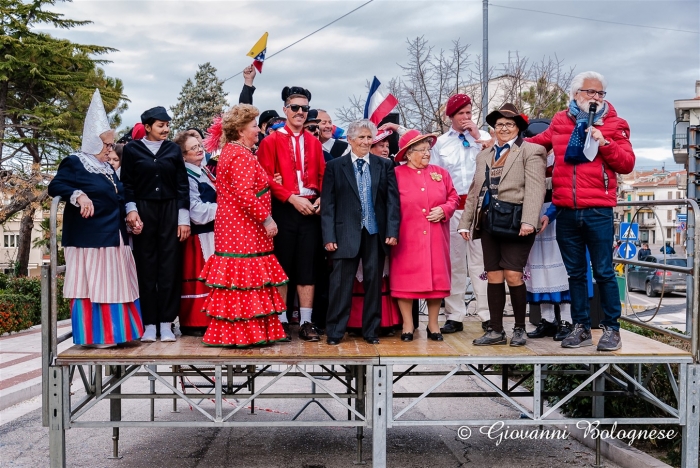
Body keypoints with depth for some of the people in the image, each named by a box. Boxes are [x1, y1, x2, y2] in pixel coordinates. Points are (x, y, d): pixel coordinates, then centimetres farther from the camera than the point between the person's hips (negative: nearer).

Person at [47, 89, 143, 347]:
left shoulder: (108, 169, 20)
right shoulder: (74, 163, -4)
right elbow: (55, 186, -17)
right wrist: (78, 195, -33)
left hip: (113, 237, 8)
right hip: (89, 237, -8)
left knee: (116, 284, 9)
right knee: (92, 285, -6)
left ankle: (117, 331, 17)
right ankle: (95, 335, -1)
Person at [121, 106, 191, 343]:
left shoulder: (173, 150, 9)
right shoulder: (132, 149, 5)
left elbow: (182, 185, 6)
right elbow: (127, 183, 3)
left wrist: (183, 218, 0)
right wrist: (131, 210, -10)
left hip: (170, 211, 1)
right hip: (143, 211, -1)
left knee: (169, 266, -1)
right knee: (146, 267, 1)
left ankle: (166, 323, 5)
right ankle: (149, 324, 8)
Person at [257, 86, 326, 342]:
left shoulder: (314, 142, 13)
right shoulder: (271, 141, 2)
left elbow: (322, 176, 12)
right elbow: (266, 178, -5)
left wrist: (320, 199, -7)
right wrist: (292, 198, -15)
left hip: (310, 210, 3)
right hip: (283, 210, -3)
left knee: (308, 266, 4)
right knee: (282, 266, 4)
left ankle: (306, 322, 9)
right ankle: (281, 320, 13)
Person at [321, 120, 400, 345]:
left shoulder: (385, 165, 8)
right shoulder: (335, 166, 4)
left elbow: (392, 200, 4)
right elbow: (328, 204, 0)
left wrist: (392, 230, -6)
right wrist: (329, 236, -7)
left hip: (376, 233, 2)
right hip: (346, 233, -2)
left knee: (374, 282, 8)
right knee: (341, 282, 0)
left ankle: (371, 331, 20)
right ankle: (334, 332, 12)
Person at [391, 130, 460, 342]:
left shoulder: (441, 173, 10)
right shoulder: (396, 174, -1)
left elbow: (453, 197, 13)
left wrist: (444, 210, -7)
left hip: (435, 239, 3)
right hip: (407, 239, -3)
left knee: (436, 277, 5)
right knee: (406, 278, 1)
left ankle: (433, 324, 18)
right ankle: (408, 325, 13)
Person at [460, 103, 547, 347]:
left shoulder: (530, 151, 1)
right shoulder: (483, 156, 20)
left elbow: (535, 189, -10)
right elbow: (474, 191, 20)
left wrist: (528, 221, -22)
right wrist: (465, 222, 14)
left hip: (515, 223, -6)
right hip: (489, 223, 6)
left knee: (513, 275, -7)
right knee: (493, 277, 7)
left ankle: (519, 328, 10)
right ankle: (496, 330, 14)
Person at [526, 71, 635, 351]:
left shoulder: (613, 124, 5)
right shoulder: (560, 122, 12)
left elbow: (627, 164, -1)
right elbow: (537, 143, 30)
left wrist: (604, 143, -13)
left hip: (598, 211, -3)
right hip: (566, 211, 3)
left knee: (603, 272, 0)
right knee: (575, 273, 10)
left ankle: (611, 329, 12)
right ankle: (581, 328, 20)